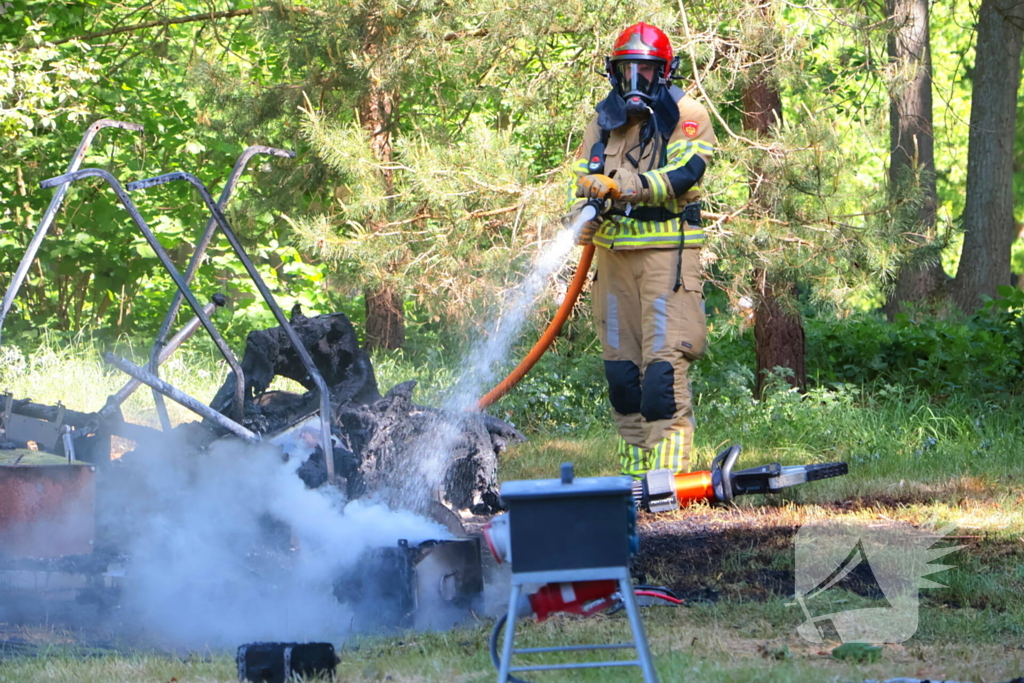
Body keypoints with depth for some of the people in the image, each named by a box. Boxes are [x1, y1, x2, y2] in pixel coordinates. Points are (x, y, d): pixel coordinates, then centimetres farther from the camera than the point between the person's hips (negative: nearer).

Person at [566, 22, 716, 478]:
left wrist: (638, 185, -31)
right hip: (613, 251, 6)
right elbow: (583, 180, 13)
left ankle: (668, 467, -16)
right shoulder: (603, 122, 16)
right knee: (619, 364, 7)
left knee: (665, 360, -14)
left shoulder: (686, 115, 0)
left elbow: (686, 171, -15)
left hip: (667, 250, -6)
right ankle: (633, 468, 14)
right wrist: (584, 216, -9)